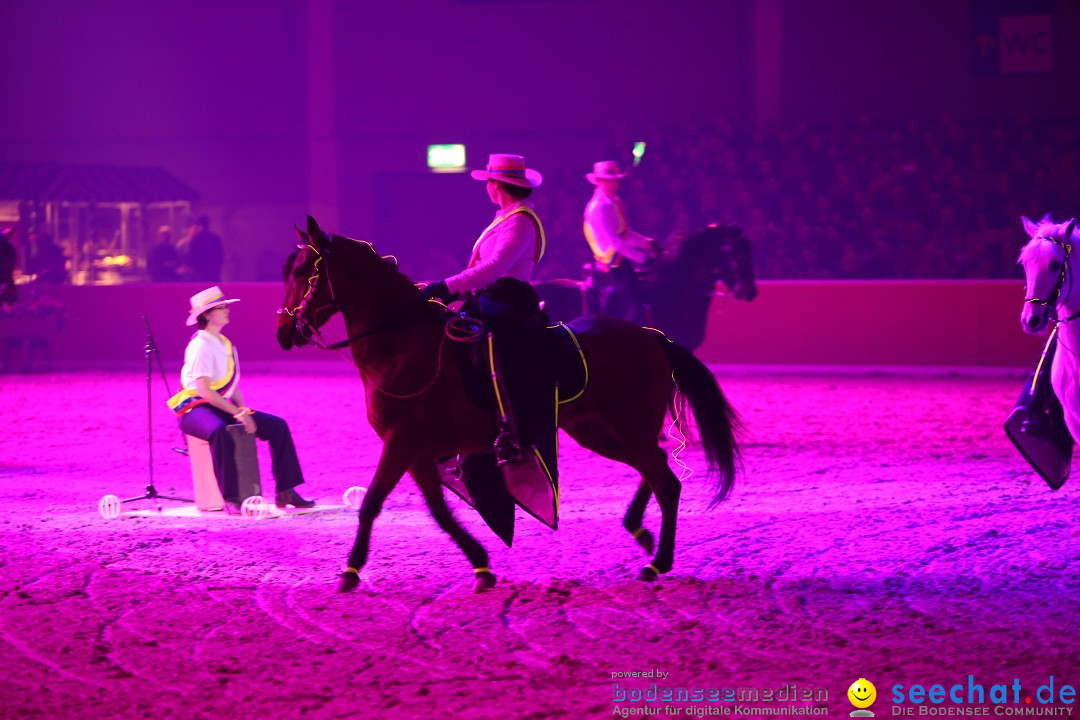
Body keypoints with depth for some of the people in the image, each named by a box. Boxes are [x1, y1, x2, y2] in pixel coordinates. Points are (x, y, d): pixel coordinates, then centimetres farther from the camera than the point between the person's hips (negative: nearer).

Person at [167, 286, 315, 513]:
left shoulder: (225, 345, 14)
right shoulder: (201, 346, -14)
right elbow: (204, 391, -22)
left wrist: (243, 410, -2)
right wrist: (238, 413, -24)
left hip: (223, 407, 9)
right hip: (196, 408, -9)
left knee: (277, 425, -3)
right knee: (220, 432, -42)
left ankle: (285, 492, -4)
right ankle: (230, 499, -42)